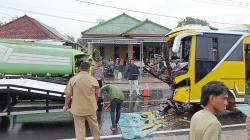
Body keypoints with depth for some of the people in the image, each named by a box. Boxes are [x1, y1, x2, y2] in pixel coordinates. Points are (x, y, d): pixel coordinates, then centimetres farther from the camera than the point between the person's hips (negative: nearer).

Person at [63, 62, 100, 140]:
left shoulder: (72, 80, -10)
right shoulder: (93, 80, -7)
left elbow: (68, 95, -6)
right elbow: (97, 95, 2)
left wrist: (66, 106, 9)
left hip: (78, 108, -1)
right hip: (91, 108, 2)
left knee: (79, 128, 7)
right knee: (94, 125, 21)